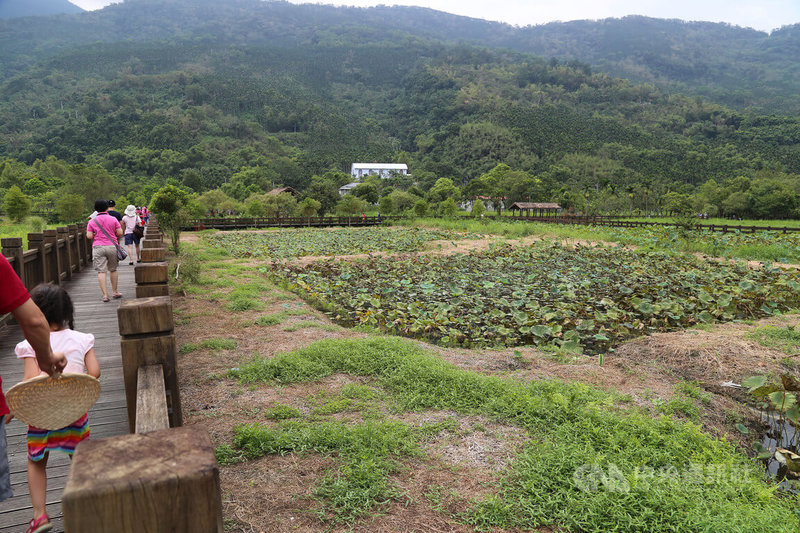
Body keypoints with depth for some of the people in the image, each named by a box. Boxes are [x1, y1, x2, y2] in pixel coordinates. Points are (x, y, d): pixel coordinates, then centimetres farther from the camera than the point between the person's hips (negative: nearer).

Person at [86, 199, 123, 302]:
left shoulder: (92, 221, 3)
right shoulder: (113, 219, 2)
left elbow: (89, 236, -2)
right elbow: (120, 233, -1)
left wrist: (96, 235, 18)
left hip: (98, 247, -1)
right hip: (112, 246, 1)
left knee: (101, 271, -2)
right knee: (113, 269, 15)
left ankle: (105, 295, -7)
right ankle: (114, 292, 21)